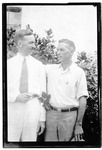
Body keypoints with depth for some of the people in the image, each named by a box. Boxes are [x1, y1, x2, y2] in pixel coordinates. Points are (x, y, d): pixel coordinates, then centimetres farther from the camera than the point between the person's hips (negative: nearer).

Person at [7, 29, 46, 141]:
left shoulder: (38, 66, 9)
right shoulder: (8, 64, 6)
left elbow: (42, 93, 7)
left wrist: (42, 118, 3)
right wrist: (15, 97, -14)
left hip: (33, 111, 1)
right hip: (13, 110, -1)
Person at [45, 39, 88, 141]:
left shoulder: (79, 72, -2)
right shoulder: (50, 69, 5)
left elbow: (82, 100, -3)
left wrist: (79, 124, -6)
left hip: (69, 115, -2)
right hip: (51, 113, 2)